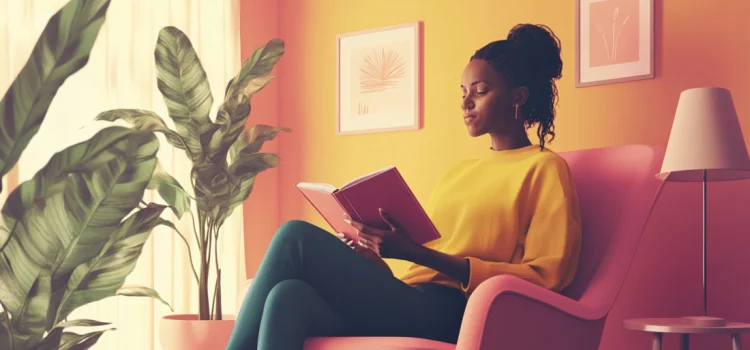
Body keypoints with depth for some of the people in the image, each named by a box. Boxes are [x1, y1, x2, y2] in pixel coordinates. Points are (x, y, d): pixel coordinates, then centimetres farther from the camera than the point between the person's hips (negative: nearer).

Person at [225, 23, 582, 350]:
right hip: (404, 306, 7)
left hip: (446, 315, -7)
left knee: (298, 237, -20)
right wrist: (371, 258, 4)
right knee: (290, 295, -25)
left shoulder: (544, 169, 5)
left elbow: (545, 276, -7)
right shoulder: (457, 173, 29)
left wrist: (416, 253, -13)